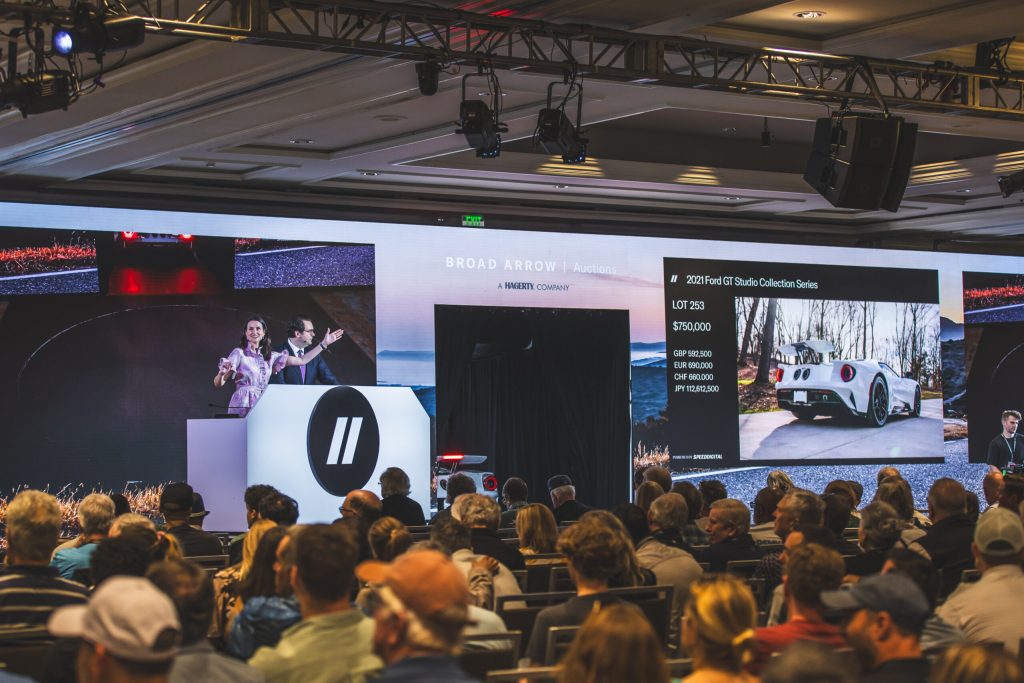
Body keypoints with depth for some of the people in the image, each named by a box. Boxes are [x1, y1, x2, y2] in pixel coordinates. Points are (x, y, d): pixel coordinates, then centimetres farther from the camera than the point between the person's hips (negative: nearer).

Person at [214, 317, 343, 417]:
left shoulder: (270, 356, 16)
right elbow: (218, 383, -4)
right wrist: (222, 373, -28)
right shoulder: (239, 353, 1)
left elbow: (302, 361, 17)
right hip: (243, 407, -4)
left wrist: (324, 344, 15)